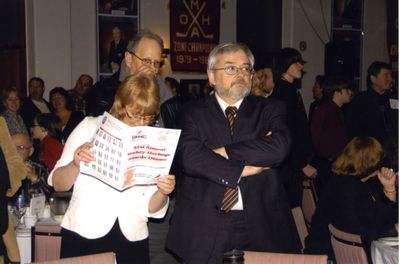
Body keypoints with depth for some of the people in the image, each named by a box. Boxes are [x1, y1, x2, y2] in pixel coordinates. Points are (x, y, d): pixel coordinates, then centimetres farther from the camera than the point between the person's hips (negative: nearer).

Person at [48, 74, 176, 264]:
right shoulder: (91, 127, 0)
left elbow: (151, 208, 6)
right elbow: (58, 184, -2)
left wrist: (163, 193, -15)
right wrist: (75, 164, -21)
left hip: (132, 242, 2)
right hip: (84, 236, -2)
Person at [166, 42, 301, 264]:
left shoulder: (270, 110, 8)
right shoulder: (193, 113, 4)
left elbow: (279, 147, -12)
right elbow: (188, 156, -13)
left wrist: (222, 151, -11)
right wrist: (244, 168, -12)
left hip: (260, 226, 1)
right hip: (204, 228, -1)